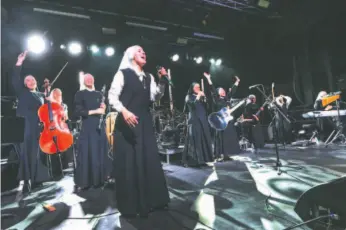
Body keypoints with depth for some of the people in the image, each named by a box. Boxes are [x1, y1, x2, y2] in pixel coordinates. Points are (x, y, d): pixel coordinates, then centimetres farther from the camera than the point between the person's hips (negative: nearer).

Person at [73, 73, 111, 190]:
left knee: (101, 153, 9)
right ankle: (83, 182, 3)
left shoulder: (99, 94, 15)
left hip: (99, 126, 5)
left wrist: (104, 108, -5)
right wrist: (94, 111, -17)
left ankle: (99, 179, 23)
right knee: (87, 154, -5)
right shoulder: (80, 94, 1)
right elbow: (77, 112, -10)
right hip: (87, 127, -5)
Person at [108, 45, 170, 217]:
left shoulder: (149, 77, 16)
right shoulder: (123, 73, -1)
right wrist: (124, 111, -24)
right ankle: (130, 205, 12)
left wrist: (161, 81, -4)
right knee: (128, 161, -1)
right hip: (127, 121, -5)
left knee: (149, 160, 7)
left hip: (145, 122, 6)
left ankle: (149, 200, 21)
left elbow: (155, 97, 7)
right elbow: (112, 96, -8)